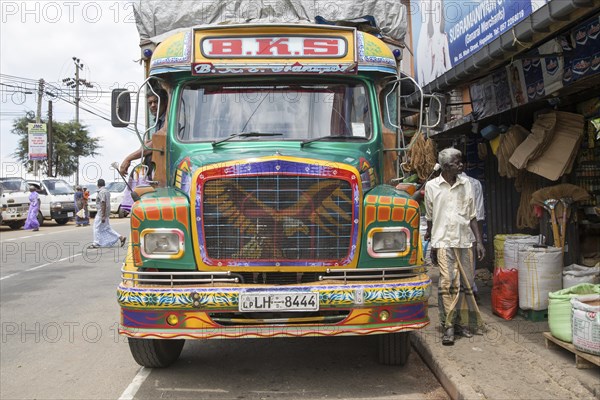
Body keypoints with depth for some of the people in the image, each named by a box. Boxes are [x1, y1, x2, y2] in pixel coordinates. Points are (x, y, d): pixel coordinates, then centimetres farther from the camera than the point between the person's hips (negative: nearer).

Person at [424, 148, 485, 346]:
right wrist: (429, 242, 10)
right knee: (448, 283, -12)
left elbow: (472, 216, 11)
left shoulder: (466, 184, 8)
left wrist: (479, 241, 5)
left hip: (464, 241, 4)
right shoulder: (432, 186, -1)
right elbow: (429, 218, 7)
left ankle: (463, 323, 20)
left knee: (465, 284, 7)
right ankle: (448, 327, -5)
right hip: (444, 241, -3)